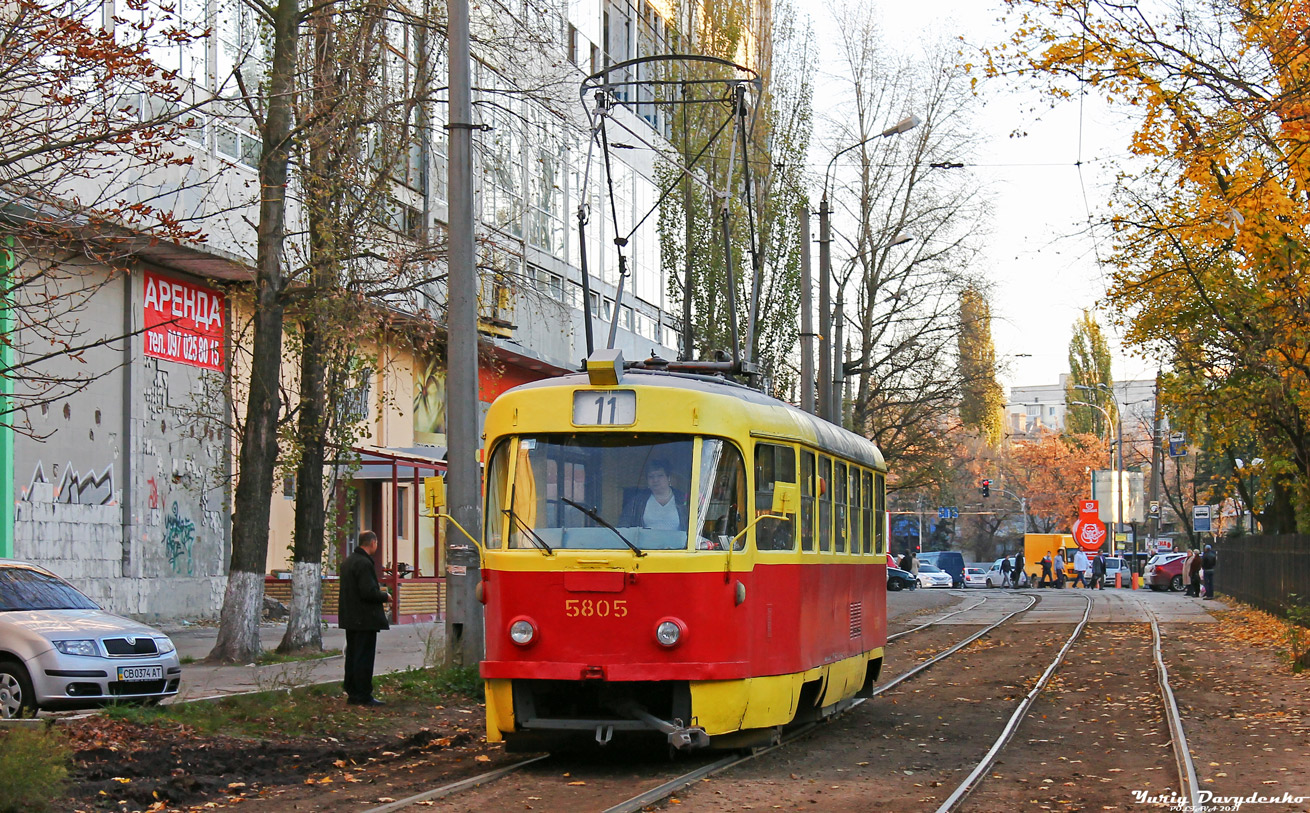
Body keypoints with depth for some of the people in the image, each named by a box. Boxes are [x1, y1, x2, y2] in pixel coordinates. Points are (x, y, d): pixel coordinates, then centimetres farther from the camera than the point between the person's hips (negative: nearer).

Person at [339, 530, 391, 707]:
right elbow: (368, 592, -24)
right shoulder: (364, 563, -19)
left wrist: (378, 592, 19)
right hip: (365, 619, -10)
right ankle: (363, 696, -2)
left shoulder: (348, 561, 12)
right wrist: (385, 597, -7)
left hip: (350, 618, 10)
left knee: (353, 656, 14)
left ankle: (351, 692, 20)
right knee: (364, 657, -5)